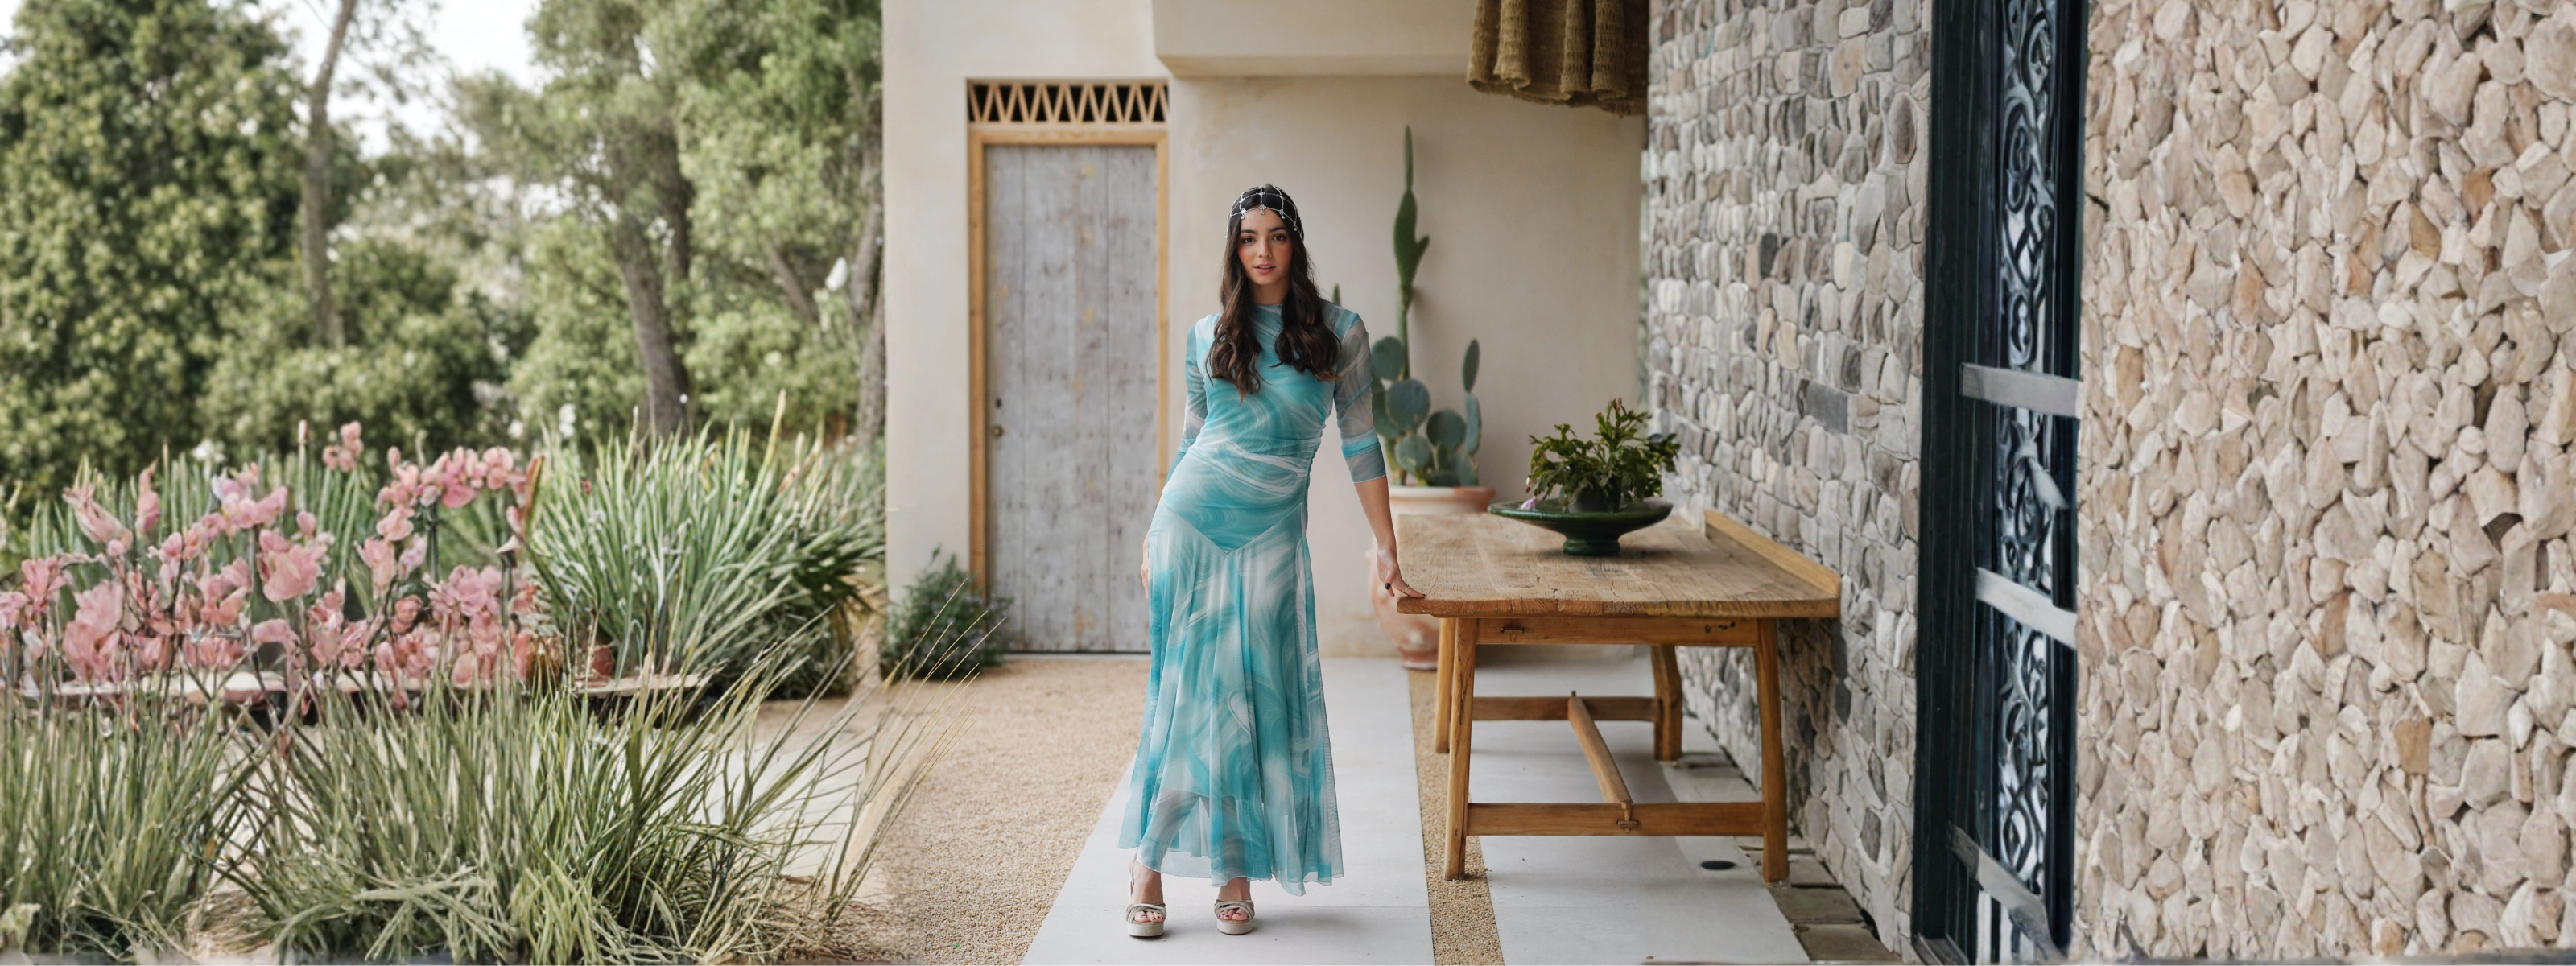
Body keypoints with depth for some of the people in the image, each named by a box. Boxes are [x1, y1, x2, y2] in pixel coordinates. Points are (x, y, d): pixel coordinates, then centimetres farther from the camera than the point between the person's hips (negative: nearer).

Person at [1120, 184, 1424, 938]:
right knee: (1190, 693, -1)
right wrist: (1155, 535, 13)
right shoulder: (1208, 336, 6)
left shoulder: (1338, 332, 2)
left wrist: (1386, 550, 1)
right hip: (1190, 524, 1)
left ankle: (1236, 865, 10)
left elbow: (1359, 444, 3)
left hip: (1271, 537, -1)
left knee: (1256, 698, 0)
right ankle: (1148, 864, 7)